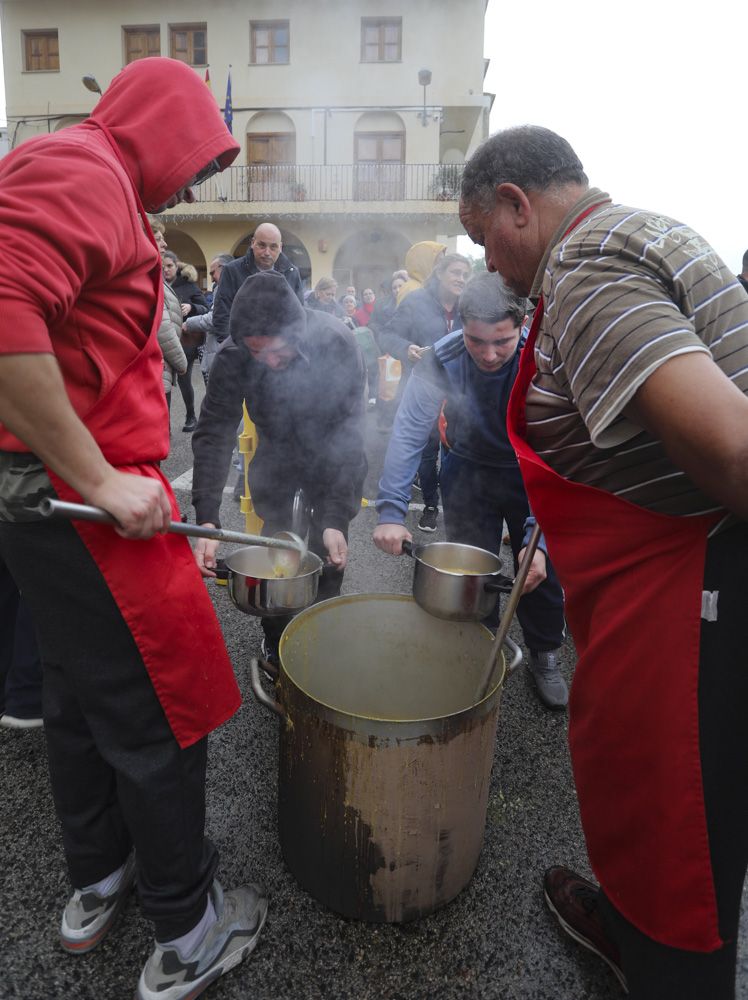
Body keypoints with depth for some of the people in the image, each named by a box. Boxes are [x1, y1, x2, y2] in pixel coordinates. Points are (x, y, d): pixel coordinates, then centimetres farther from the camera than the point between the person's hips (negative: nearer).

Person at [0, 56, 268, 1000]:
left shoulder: (93, 184, 21)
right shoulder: (83, 169, -10)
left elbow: (80, 340, 17)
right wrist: (102, 479, -23)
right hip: (84, 504, -11)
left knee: (80, 699, 20)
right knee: (161, 714, 2)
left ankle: (95, 886, 41)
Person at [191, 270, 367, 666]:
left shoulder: (337, 344, -31)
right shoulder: (232, 357, -26)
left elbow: (348, 432, -30)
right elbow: (213, 434, -27)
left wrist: (336, 518, -35)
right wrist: (206, 522, -38)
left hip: (333, 461, -1)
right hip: (275, 458, 2)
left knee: (328, 559, 1)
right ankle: (276, 646, 27)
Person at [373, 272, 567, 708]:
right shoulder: (442, 359, -25)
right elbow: (409, 434, -28)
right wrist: (391, 512, -38)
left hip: (533, 473, 0)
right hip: (470, 470, 1)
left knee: (542, 571, 6)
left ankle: (545, 657, 32)